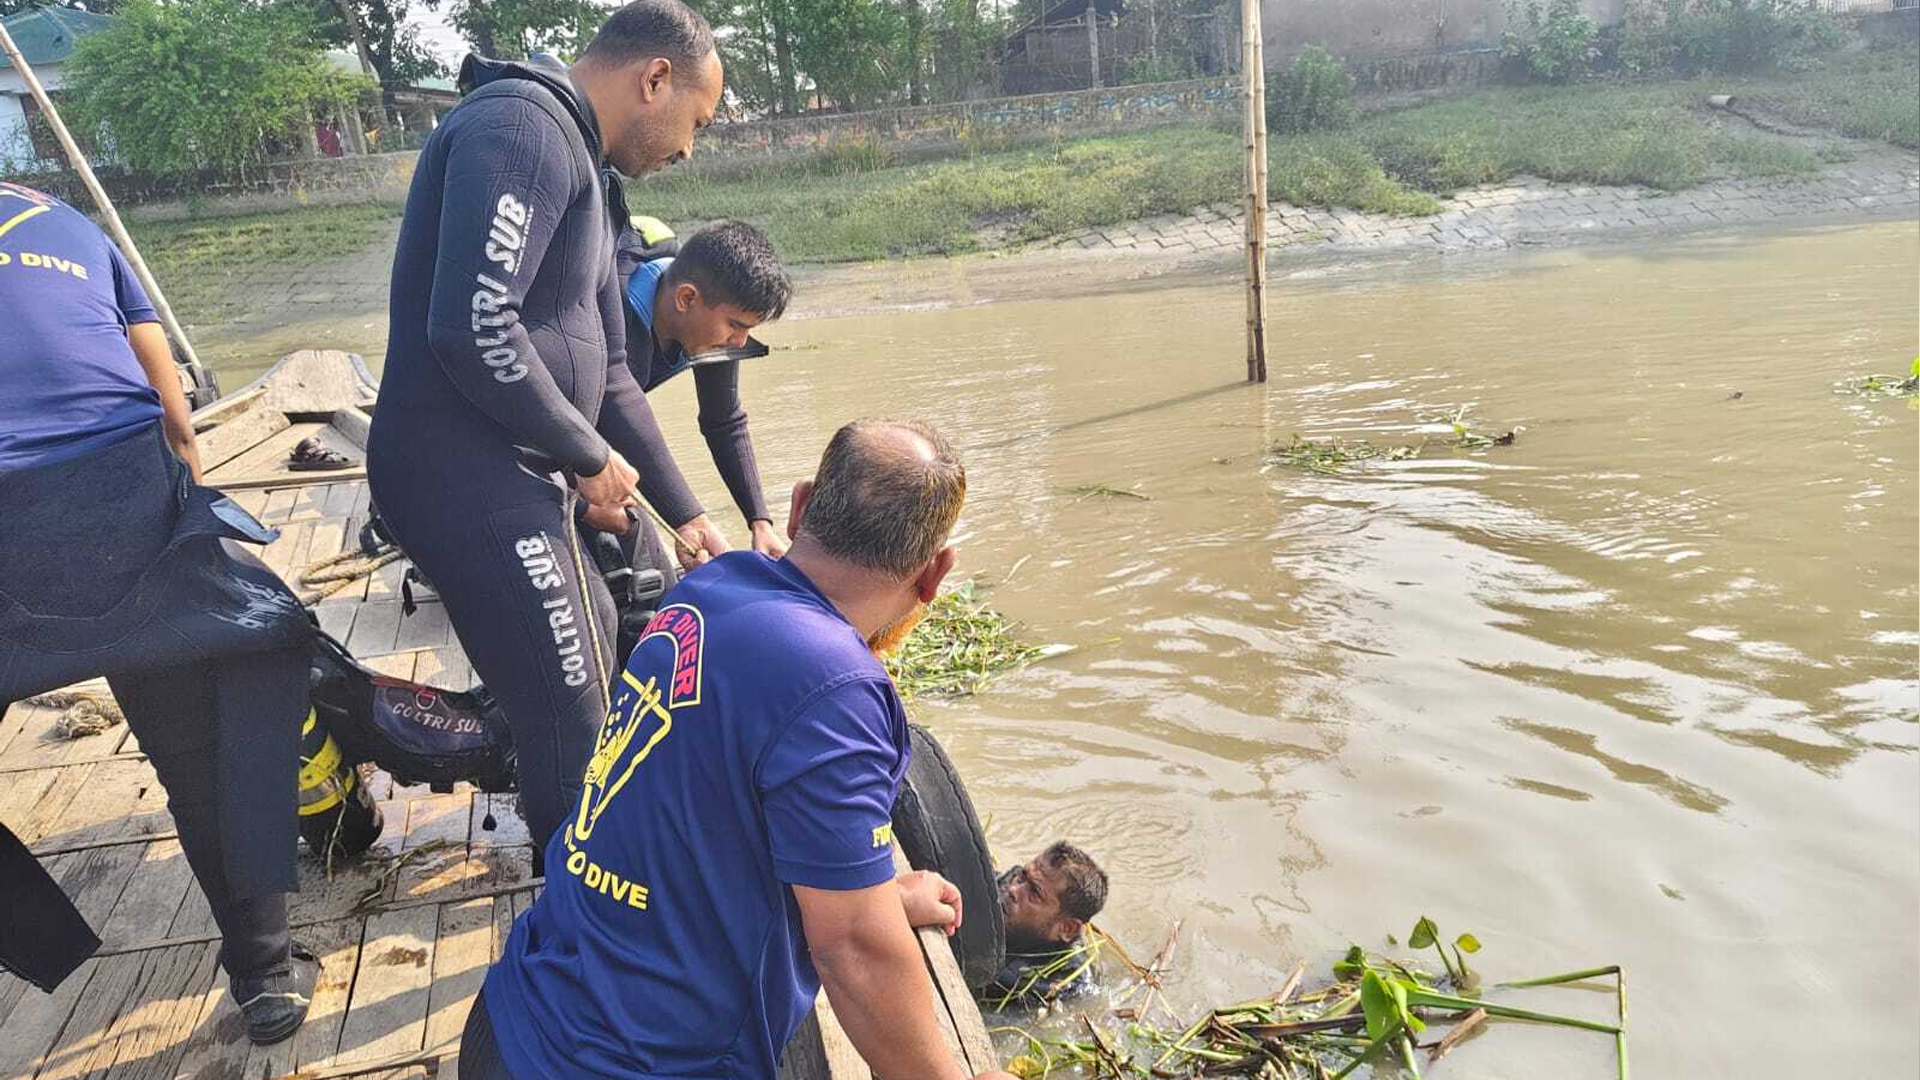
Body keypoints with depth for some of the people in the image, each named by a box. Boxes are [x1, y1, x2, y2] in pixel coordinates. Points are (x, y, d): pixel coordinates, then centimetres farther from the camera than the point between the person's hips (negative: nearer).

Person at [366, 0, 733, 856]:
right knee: (578, 733, -2)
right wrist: (590, 456, -14)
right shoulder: (523, 126, -15)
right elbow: (474, 328, -29)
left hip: (513, 477, 11)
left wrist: (685, 513, 21)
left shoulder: (580, 166, 17)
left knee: (595, 652, 26)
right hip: (472, 480, -11)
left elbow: (608, 373, 20)